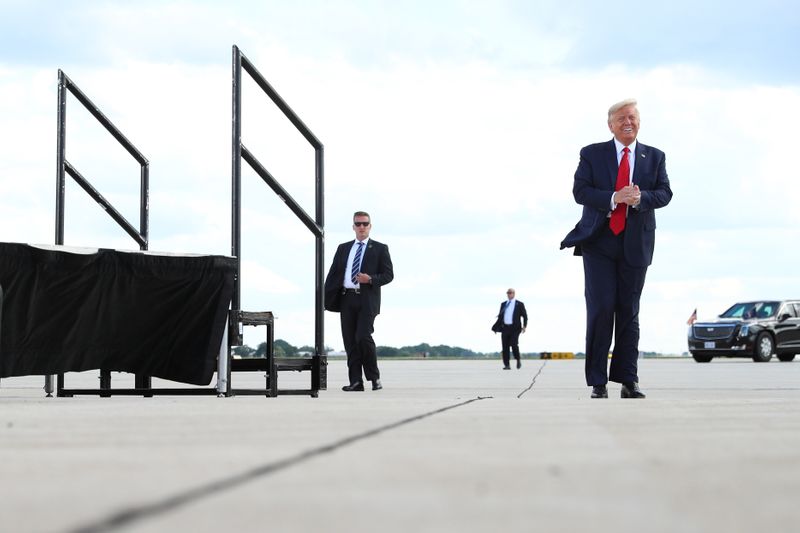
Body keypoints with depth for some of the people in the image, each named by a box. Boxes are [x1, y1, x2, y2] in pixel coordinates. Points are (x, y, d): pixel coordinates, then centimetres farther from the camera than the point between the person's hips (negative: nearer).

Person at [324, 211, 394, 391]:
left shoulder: (379, 248, 8)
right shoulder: (343, 248, 17)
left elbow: (388, 274, 3)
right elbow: (333, 274, 13)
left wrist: (371, 279, -15)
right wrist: (326, 298, 2)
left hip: (367, 299, -4)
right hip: (346, 299, 4)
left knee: (363, 337, -16)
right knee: (350, 341, 1)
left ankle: (374, 377, 0)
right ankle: (356, 381, 4)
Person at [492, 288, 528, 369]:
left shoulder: (519, 304, 5)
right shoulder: (503, 304, 15)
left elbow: (525, 316, 3)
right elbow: (500, 317, 17)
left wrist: (524, 326, -13)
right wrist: (495, 328, 7)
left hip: (515, 328, -4)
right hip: (505, 328, 4)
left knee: (514, 344, -18)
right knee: (505, 347, -2)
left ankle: (518, 360, 5)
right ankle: (507, 365, 2)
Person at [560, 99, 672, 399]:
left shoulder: (654, 157, 12)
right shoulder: (592, 154, 6)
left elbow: (665, 193, 3)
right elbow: (580, 191, -4)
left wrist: (640, 198, -18)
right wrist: (614, 198, -19)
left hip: (635, 243, 2)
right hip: (599, 241, -2)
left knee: (629, 312, 3)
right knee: (601, 309, -8)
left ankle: (628, 382, 6)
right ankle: (598, 382, -3)